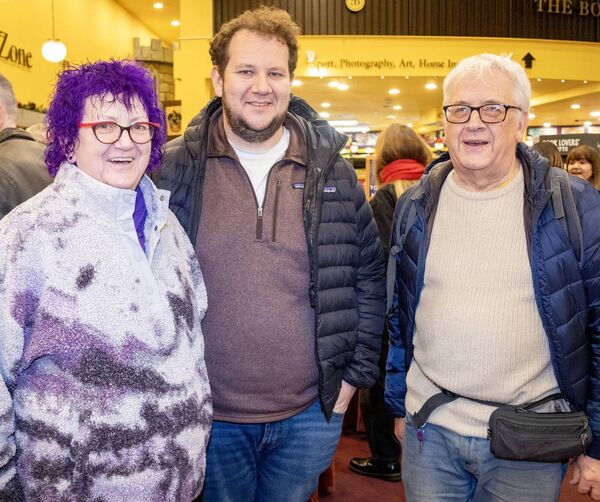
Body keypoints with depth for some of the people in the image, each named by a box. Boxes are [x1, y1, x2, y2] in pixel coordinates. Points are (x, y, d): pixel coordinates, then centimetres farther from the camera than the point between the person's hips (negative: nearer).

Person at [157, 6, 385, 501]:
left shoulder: (331, 171, -1)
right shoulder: (174, 169, -6)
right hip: (205, 415, -1)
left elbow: (370, 275, 6)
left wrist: (354, 374, 4)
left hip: (310, 413, 2)